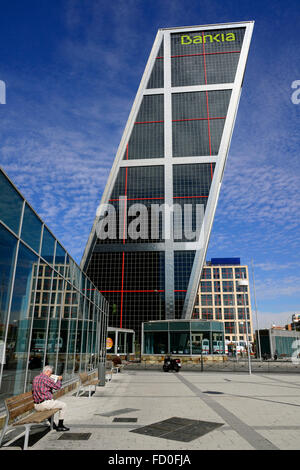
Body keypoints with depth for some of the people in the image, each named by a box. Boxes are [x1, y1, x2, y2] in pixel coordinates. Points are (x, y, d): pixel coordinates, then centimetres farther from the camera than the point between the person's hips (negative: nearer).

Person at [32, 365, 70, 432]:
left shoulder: (35, 378, 11)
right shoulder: (46, 378, -15)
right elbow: (57, 386, -12)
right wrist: (59, 379, 7)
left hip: (36, 406, 8)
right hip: (45, 404, -8)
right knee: (63, 405, 9)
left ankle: (53, 425, 38)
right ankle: (60, 426, 14)